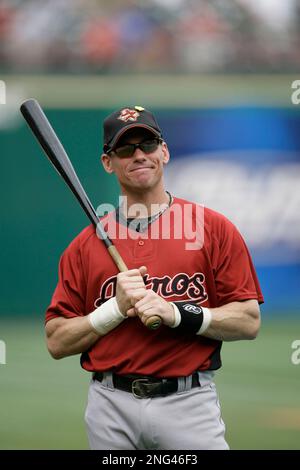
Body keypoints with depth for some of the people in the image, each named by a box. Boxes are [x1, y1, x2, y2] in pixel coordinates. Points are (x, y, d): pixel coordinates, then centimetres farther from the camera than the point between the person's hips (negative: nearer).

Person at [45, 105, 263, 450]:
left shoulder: (213, 227, 3)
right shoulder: (85, 244, 8)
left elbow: (248, 322, -2)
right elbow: (56, 343, 5)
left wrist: (178, 314, -16)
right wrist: (116, 308, -10)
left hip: (190, 404, -2)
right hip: (111, 408, 2)